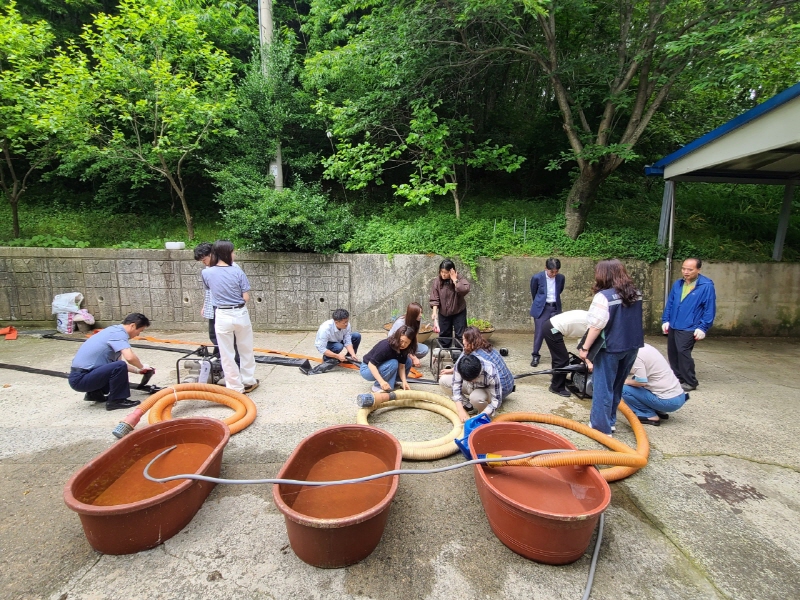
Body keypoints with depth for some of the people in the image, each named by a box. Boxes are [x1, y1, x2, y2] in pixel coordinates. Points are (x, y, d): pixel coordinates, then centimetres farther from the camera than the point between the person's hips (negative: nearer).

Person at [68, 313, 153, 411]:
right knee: (120, 367, -29)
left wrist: (137, 370, 18)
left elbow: (115, 362, 20)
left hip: (79, 376, 10)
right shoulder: (119, 333, -18)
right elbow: (130, 357, -33)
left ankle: (94, 393, 20)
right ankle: (116, 401, -11)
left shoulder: (114, 330, 11)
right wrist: (142, 366, -13)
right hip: (80, 379, -10)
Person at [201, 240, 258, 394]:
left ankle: (235, 387, 16)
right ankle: (248, 382, 29)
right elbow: (246, 298, -8)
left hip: (222, 317, 0)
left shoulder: (207, 273, -5)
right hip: (240, 314, 0)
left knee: (227, 354, 9)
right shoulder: (237, 271, -10)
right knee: (246, 350, 17)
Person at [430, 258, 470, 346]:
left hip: (459, 312, -2)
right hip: (443, 313, 3)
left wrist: (454, 280, -32)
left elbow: (465, 290, -36)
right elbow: (434, 299, -11)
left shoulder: (460, 280, -16)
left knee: (461, 335, 3)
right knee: (444, 335, 13)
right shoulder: (437, 281, -9)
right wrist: (434, 312, -20)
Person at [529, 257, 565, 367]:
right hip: (541, 308, -2)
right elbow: (533, 293, 6)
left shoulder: (561, 278, -2)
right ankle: (535, 356, 11)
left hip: (555, 308, 3)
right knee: (539, 332, -1)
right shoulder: (537, 278, -10)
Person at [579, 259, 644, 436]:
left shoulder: (604, 296, -18)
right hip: (632, 346, 7)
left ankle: (601, 426, 12)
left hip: (611, 348, -7)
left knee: (603, 387, 4)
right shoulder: (636, 293, 6)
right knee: (617, 386, 19)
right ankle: (610, 421, 30)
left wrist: (585, 348, -13)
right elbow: (633, 321, 16)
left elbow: (596, 326, -21)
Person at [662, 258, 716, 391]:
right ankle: (677, 378, 27)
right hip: (673, 326, 6)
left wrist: (703, 327, -11)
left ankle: (690, 382, 9)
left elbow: (710, 309, -9)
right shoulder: (678, 284, 7)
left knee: (683, 352, -8)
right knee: (672, 353, 11)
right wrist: (665, 320, 8)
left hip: (688, 328, -6)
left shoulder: (707, 286, -9)